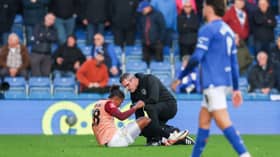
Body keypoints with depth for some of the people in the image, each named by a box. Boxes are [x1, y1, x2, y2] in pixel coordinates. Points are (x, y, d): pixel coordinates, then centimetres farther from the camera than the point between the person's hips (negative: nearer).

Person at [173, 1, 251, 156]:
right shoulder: (228, 30, 17)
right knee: (204, 120, 14)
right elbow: (234, 62, 19)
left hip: (213, 83, -9)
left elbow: (197, 58, -16)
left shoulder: (208, 29, -9)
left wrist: (180, 77, -6)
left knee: (223, 121, -13)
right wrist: (236, 88, 22)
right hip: (226, 81, 9)